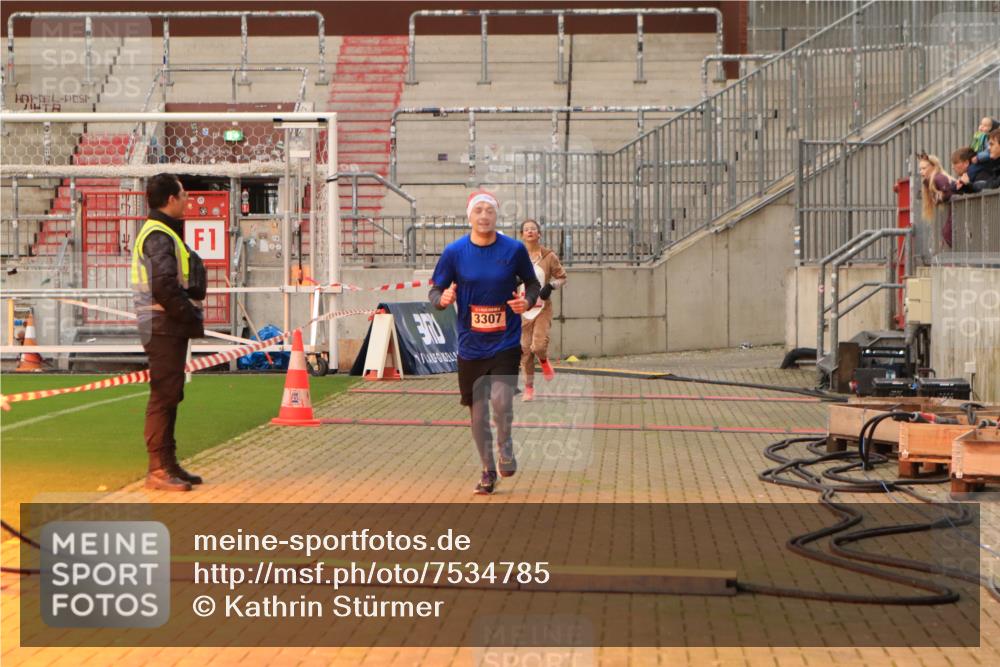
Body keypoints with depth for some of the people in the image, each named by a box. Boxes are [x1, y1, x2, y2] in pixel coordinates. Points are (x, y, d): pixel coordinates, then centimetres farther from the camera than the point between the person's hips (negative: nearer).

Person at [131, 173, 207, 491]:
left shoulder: (165, 232, 19)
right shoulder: (158, 236, -14)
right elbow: (165, 287, -22)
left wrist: (191, 316, 8)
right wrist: (193, 318, -14)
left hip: (173, 326, 11)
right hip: (164, 327, -11)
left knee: (170, 395, 14)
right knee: (163, 396, -8)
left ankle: (168, 464, 21)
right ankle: (158, 469, -5)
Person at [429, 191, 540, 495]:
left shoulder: (514, 249, -4)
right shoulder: (454, 251, -4)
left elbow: (532, 282, 10)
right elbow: (435, 291, 3)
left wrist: (528, 300, -11)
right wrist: (442, 299, -20)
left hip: (506, 343, -1)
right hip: (471, 346, 1)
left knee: (501, 400, -21)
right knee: (478, 413, 8)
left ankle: (505, 445, 11)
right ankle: (488, 471, 28)